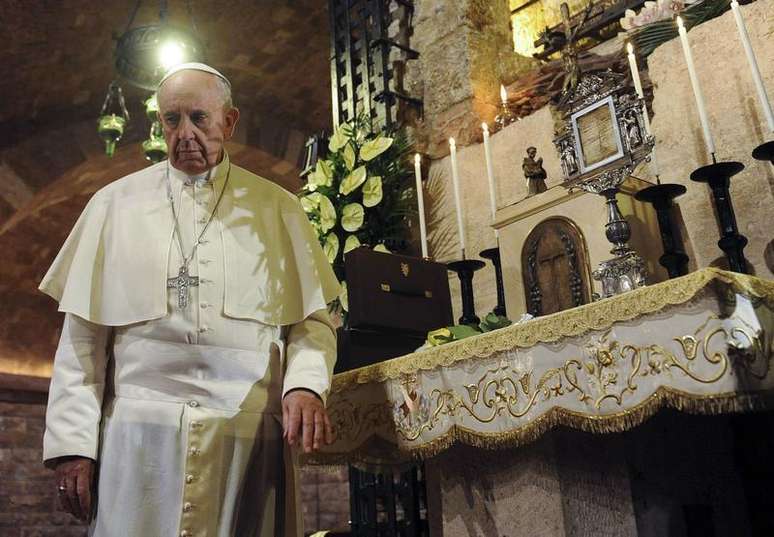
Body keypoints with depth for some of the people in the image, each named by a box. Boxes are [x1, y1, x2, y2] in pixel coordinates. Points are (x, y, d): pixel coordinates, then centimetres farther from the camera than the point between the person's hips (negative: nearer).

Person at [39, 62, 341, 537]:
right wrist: (73, 440, 0)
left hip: (250, 435, 0)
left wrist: (305, 385, -13)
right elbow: (83, 332, 7)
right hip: (139, 432, 1)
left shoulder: (278, 208, 9)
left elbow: (313, 318, 6)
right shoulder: (116, 204, 10)